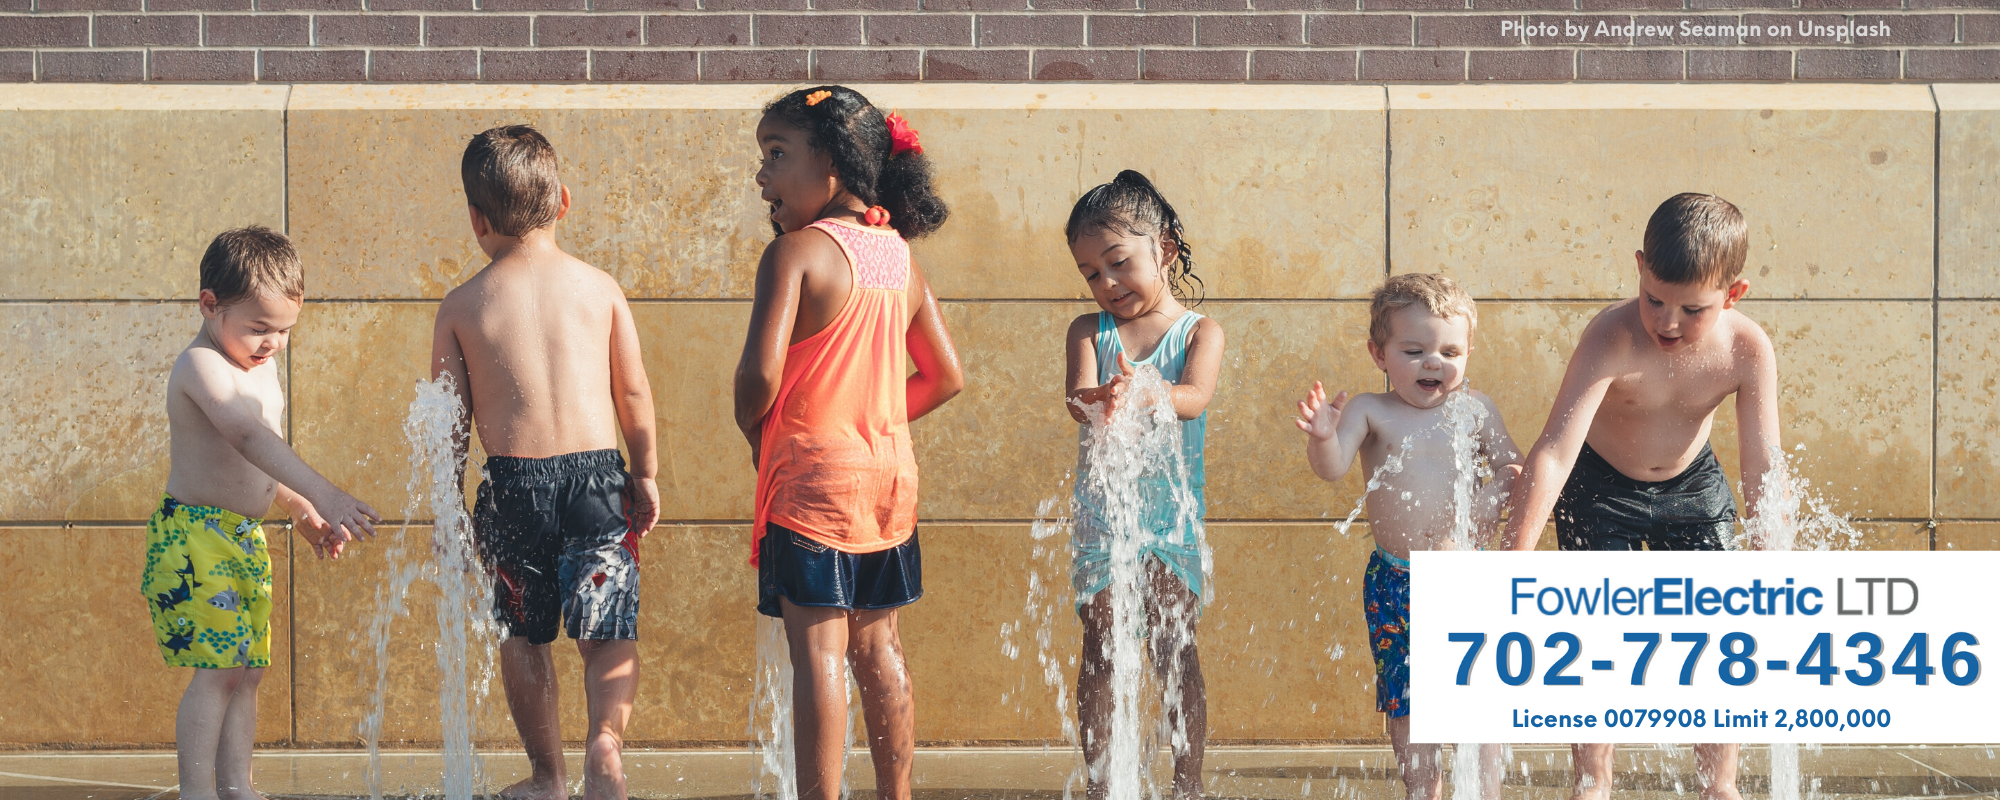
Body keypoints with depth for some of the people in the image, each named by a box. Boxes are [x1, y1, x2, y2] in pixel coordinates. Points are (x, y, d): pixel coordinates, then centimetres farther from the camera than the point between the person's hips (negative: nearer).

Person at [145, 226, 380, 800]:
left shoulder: (265, 369, 14)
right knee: (218, 668, -13)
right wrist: (323, 495, -41)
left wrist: (302, 510, 14)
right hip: (196, 536, -9)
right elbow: (250, 438, -32)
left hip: (247, 538, 9)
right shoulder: (202, 366, -17)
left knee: (248, 668, 9)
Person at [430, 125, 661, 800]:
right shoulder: (599, 287, 2)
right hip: (597, 476, 0)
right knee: (608, 631, 5)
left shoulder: (462, 306, 0)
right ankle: (605, 734, -20)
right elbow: (634, 394, 5)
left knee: (523, 636, 15)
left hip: (512, 482, 0)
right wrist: (645, 473, 18)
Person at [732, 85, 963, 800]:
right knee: (878, 646, 15)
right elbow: (945, 377, 14)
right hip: (891, 473, 7)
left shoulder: (796, 251, -13)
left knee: (817, 649, -7)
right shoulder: (900, 258, 8)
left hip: (813, 475, -7)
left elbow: (761, 370, -23)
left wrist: (750, 426, -3)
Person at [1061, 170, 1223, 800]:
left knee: (1174, 647, -3)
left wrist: (1140, 394, -39)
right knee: (1100, 651, -1)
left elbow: (1196, 397, -18)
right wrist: (1098, 399, -38)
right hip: (1102, 513, 1)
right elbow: (1076, 397, -13)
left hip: (1171, 513, -1)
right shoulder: (1088, 333, 6)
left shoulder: (1200, 333, 1)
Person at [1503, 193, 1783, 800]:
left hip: (1692, 488, 3)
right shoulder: (1612, 340, -36)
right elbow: (1555, 450, -41)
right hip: (1601, 489, -2)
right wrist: (1516, 562, -47)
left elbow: (1763, 469, -23)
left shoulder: (1748, 351, -26)